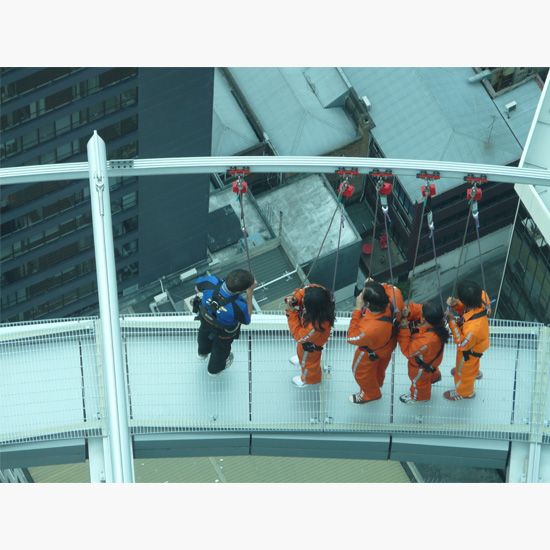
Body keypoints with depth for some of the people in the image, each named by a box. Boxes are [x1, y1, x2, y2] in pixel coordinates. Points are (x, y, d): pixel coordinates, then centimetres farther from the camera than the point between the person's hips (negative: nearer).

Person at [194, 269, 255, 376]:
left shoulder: (211, 282, -41)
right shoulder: (239, 307, -48)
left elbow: (197, 287, -17)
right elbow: (247, 320, -23)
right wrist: (250, 293, -29)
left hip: (206, 319, 3)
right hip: (224, 331, -3)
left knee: (204, 335, 39)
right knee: (221, 348, 33)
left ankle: (203, 352, 73)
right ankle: (215, 369, 64)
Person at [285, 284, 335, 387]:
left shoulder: (315, 326, -50)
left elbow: (298, 336, -30)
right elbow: (302, 292, -15)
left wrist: (291, 313, -34)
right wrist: (295, 299, -35)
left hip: (311, 344, -6)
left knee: (308, 360, 29)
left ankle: (309, 379, 61)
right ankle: (302, 360, 73)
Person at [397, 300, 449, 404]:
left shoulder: (427, 341, -51)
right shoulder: (437, 319, -32)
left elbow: (408, 351, -36)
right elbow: (417, 309, -19)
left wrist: (403, 329, -40)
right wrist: (408, 311, -41)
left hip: (422, 364, -6)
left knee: (419, 379, 29)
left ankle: (418, 396, 60)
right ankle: (434, 376, 75)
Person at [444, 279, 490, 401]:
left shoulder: (473, 327, -51)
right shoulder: (481, 296, -33)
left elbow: (462, 343, -29)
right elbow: (465, 309, -10)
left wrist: (452, 322, -31)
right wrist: (455, 304, -29)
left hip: (470, 349, -6)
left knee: (465, 370, 26)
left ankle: (464, 392, 57)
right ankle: (475, 372, 72)